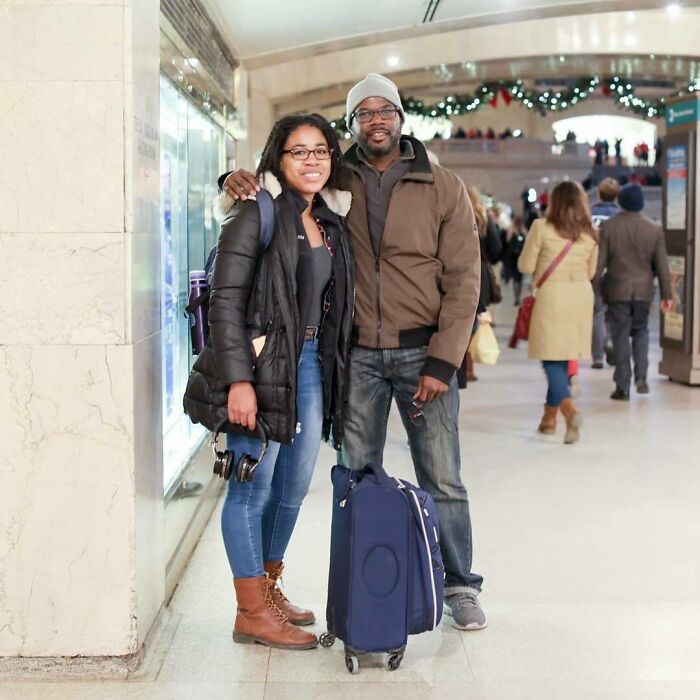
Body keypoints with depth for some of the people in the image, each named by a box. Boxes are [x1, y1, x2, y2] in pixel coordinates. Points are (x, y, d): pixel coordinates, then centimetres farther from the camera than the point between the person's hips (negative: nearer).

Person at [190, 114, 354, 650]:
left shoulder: (331, 223, 14)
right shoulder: (256, 216, -7)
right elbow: (225, 301, -12)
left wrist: (334, 371, 10)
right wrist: (239, 380, -19)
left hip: (313, 366, 7)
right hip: (264, 366, -7)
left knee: (294, 489, 12)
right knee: (253, 489, 0)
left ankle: (269, 587, 29)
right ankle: (252, 613, 8)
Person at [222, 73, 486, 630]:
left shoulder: (443, 188, 2)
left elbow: (463, 280, -2)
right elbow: (280, 185, 17)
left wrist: (442, 362, -10)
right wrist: (239, 182, -9)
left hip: (422, 351, -1)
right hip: (357, 353, 2)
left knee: (442, 479, 3)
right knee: (356, 477, 7)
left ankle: (460, 587, 18)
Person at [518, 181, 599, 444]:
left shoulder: (542, 227, -7)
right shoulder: (590, 233, 5)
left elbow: (525, 266, -4)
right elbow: (590, 272, 13)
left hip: (551, 296, -4)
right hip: (581, 296, 5)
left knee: (551, 358, -1)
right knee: (563, 358, 13)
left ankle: (569, 408, -23)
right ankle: (549, 416, 22)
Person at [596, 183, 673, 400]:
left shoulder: (608, 227, -6)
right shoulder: (655, 229, -2)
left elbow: (599, 262, -5)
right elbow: (662, 265, 0)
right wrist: (666, 294, 5)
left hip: (617, 290, -1)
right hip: (643, 291, 2)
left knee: (621, 337, 3)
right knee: (641, 331, 20)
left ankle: (623, 387, 3)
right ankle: (641, 377, 7)